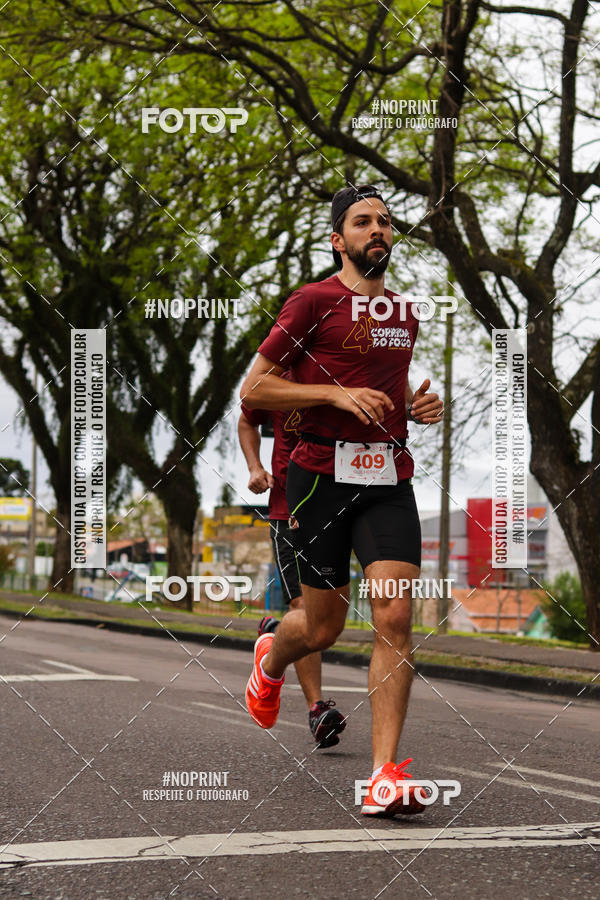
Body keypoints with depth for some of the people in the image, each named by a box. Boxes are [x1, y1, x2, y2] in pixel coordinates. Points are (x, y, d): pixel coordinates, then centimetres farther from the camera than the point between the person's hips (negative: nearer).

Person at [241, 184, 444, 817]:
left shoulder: (405, 313, 16)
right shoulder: (314, 302, -3)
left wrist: (418, 406, 11)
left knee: (394, 616, -13)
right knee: (323, 627, 6)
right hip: (322, 474, -4)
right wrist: (337, 393, -15)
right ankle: (270, 659, 44)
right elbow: (253, 390, -5)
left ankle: (385, 775, -12)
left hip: (390, 477, 4)